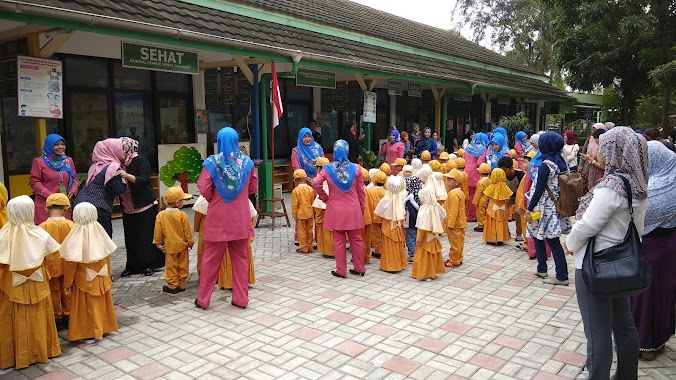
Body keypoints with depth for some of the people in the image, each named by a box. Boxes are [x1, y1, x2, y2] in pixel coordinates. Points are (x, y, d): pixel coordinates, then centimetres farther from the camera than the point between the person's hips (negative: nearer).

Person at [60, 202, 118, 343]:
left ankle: (90, 334, 19)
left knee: (87, 306, 10)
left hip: (84, 280, -4)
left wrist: (68, 282, -3)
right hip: (101, 278, 4)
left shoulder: (76, 235, -20)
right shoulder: (99, 231, -7)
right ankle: (103, 328, 30)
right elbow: (106, 256, 3)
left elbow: (71, 263, -16)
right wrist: (107, 275, 16)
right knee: (100, 304, 18)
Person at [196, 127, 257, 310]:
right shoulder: (246, 161, 0)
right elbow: (253, 188, 8)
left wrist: (213, 199, 9)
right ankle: (241, 298, 16)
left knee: (211, 259, 9)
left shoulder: (212, 162, -8)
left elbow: (204, 189, -10)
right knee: (240, 258, 11)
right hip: (240, 218, 2)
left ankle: (203, 299, 19)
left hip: (218, 219, -2)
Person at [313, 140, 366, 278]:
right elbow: (360, 191, 1)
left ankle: (341, 270, 14)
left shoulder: (328, 168, -7)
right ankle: (359, 268, 21)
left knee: (339, 241, 7)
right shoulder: (355, 168, -4)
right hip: (353, 210, 1)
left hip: (336, 210, -1)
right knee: (356, 239, 12)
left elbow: (316, 184, -15)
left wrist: (324, 198, 0)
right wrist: (362, 208, 12)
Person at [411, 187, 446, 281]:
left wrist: (418, 239, -18)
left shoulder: (424, 209, -24)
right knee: (433, 255, 17)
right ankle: (433, 272, 28)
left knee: (424, 256, 5)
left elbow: (422, 227, -24)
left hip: (426, 238, -7)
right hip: (434, 237, 7)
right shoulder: (436, 207, -5)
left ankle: (424, 274, 11)